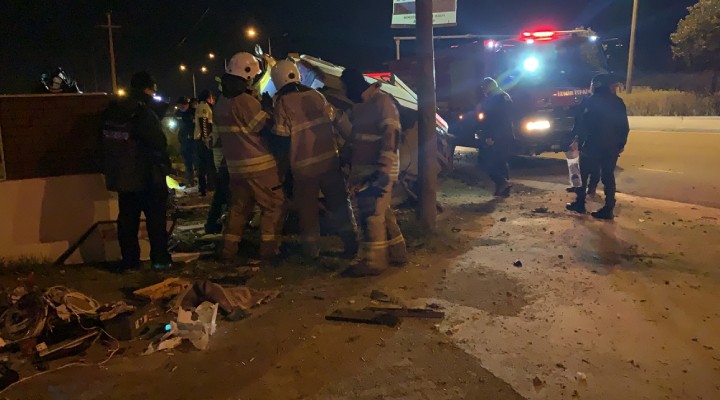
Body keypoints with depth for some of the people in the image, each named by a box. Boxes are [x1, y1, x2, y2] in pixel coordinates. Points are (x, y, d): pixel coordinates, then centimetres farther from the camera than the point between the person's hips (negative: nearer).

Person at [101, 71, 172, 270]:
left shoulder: (112, 111, 8)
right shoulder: (144, 113, -16)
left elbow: (107, 142, 16)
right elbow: (159, 144, -16)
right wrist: (164, 166, -1)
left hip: (121, 176, 7)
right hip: (148, 177, -7)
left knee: (127, 219, 11)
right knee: (156, 218, 3)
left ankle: (129, 261, 15)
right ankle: (160, 258, 6)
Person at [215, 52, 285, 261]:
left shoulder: (221, 103, 10)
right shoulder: (246, 101, -17)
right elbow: (267, 128, -15)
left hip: (236, 165, 8)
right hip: (259, 165, -8)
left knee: (239, 206, 17)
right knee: (273, 205, 3)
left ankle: (229, 250, 19)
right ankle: (269, 249, 2)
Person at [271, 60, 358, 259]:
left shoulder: (282, 102, -9)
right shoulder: (315, 94, 4)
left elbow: (281, 134, -10)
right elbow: (331, 117, 15)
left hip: (303, 163, -3)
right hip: (328, 158, 3)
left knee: (307, 207, 9)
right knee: (339, 200, 11)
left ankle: (311, 249, 16)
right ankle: (351, 242, 14)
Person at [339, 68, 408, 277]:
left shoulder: (382, 101, -13)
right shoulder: (360, 105, 17)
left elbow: (391, 137, -21)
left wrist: (382, 172, -25)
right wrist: (349, 160, 23)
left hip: (377, 172, -9)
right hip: (364, 171, 9)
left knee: (372, 215, -6)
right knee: (382, 213, 14)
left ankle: (373, 262, 1)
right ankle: (397, 252, 25)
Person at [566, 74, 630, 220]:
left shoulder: (593, 100, -6)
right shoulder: (618, 102, 12)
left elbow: (584, 122, -11)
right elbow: (624, 126, 12)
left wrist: (578, 139, -5)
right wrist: (622, 144, 17)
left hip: (592, 145, -5)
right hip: (612, 146, 5)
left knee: (583, 173, 8)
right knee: (608, 177, 5)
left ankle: (580, 204, 12)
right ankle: (608, 209, 3)